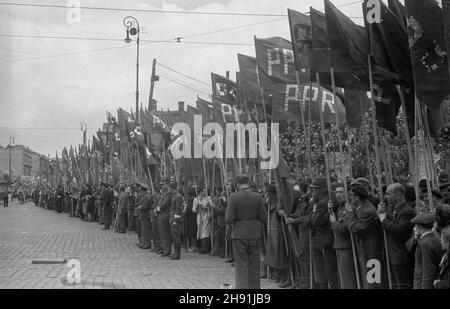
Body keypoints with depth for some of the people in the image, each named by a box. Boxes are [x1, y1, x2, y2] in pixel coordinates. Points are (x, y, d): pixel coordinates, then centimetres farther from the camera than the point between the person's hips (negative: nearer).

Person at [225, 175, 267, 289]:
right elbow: (263, 219, -2)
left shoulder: (233, 197, -10)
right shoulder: (257, 197, -2)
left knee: (241, 267, 3)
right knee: (254, 266, 13)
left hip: (239, 235, -3)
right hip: (255, 234, 3)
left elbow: (228, 220, -13)